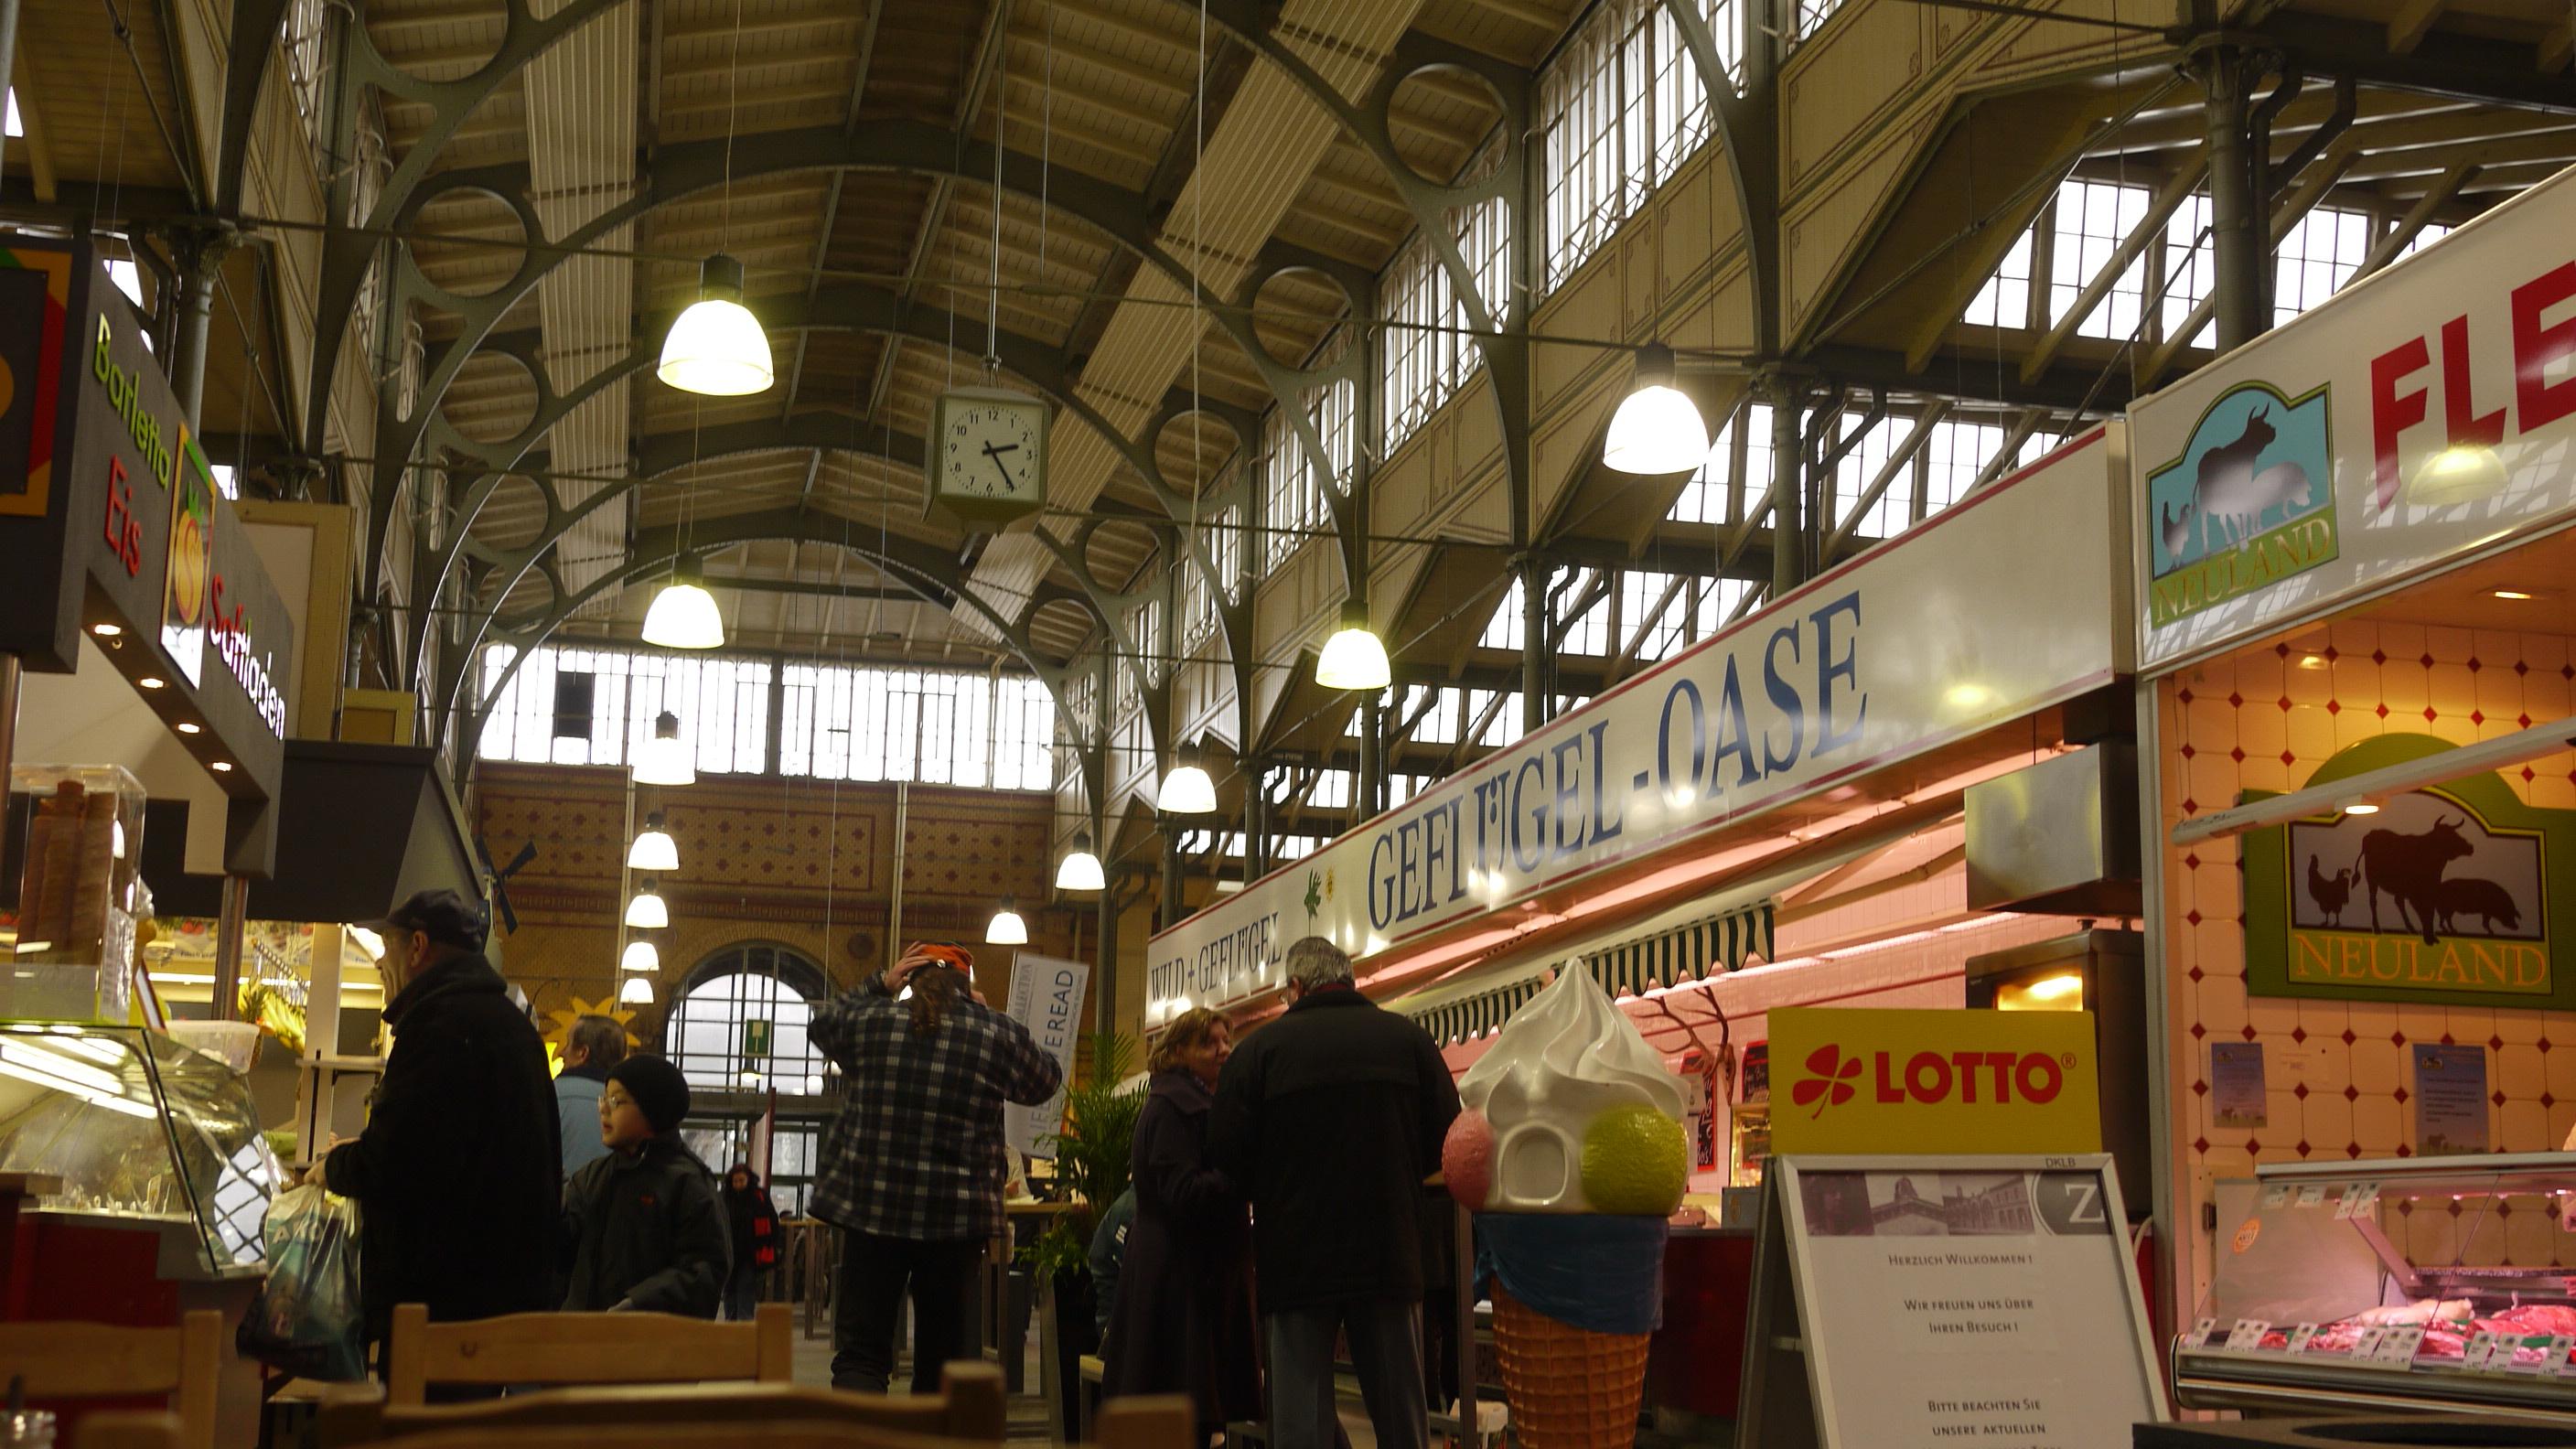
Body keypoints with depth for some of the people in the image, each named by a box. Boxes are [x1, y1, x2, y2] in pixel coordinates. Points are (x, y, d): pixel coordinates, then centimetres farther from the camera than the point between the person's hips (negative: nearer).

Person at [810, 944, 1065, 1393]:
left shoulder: (867, 1020, 0)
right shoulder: (999, 1035, -2)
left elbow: (823, 1021, 23)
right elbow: (1045, 1082, 17)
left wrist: (879, 985, 26)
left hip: (869, 1209, 0)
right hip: (956, 1218, 0)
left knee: (860, 1354, 1)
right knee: (944, 1356, 13)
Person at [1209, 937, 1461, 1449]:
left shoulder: (1262, 1047, -5)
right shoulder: (1409, 1039, 0)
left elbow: (1226, 1153, -7)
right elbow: (1446, 1140, 2)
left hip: (1296, 1257, -2)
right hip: (1390, 1253, 2)